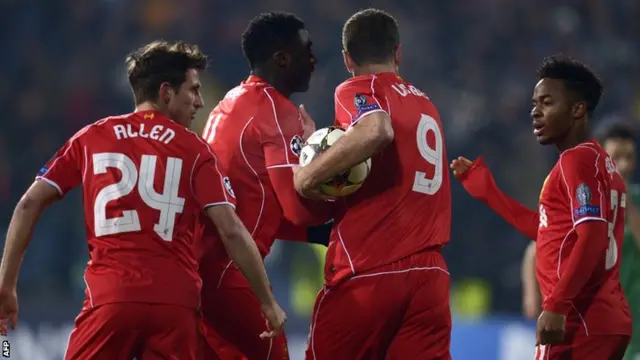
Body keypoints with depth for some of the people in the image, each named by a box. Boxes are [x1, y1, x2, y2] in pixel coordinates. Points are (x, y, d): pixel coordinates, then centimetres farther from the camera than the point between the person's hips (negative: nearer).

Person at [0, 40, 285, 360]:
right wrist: (268, 302, 7)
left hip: (110, 297, 0)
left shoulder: (91, 138, 12)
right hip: (177, 302, 0)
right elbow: (231, 231, 0)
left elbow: (30, 204, 8)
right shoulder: (194, 149, 7)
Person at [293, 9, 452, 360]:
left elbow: (376, 131, -24)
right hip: (430, 274, 5)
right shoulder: (425, 104, 20)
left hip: (368, 271, -5)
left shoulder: (357, 90, -1)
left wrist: (311, 173, -16)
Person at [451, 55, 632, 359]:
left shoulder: (578, 160, -10)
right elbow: (548, 230, 26)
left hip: (577, 323, -10)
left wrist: (556, 305, -27)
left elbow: (591, 239, -21)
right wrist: (483, 187, 29)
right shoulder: (599, 161, 20)